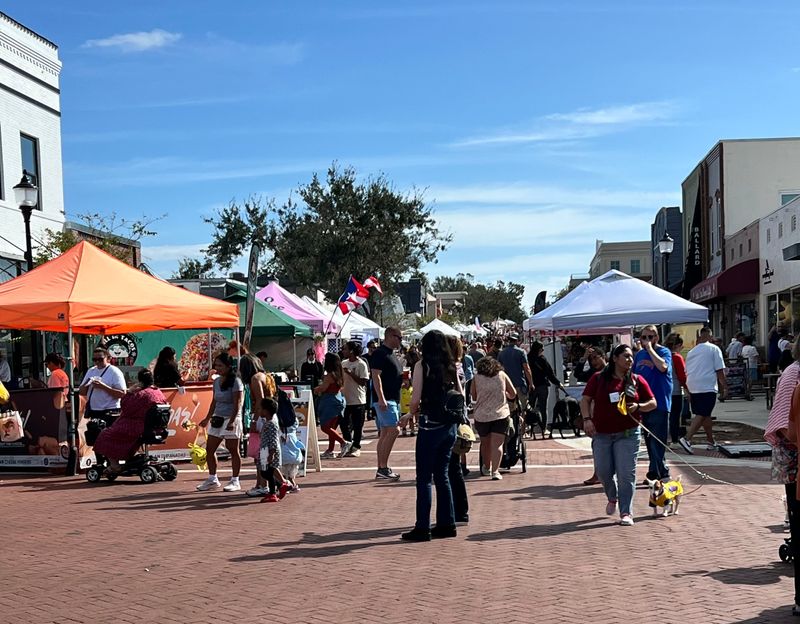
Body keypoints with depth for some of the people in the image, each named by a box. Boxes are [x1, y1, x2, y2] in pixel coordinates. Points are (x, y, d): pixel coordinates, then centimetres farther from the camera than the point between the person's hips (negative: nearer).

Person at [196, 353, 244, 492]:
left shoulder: (235, 381, -12)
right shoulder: (217, 381, 11)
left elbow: (237, 404, -17)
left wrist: (232, 421, -24)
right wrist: (207, 418, 21)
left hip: (231, 419, -8)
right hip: (218, 418, 8)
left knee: (233, 450, 0)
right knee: (209, 449, 8)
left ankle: (235, 481, 9)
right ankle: (212, 479, 19)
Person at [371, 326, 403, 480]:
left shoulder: (390, 354, 19)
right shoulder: (380, 353, -11)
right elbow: (376, 376, -19)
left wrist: (403, 378, 14)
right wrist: (381, 398, -25)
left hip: (393, 399, 10)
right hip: (385, 400, -10)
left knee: (385, 433, 9)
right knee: (394, 430, -16)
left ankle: (381, 469, 11)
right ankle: (383, 468, -14)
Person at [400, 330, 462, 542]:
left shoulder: (423, 365, -8)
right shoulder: (451, 366, 8)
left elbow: (416, 399, -13)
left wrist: (414, 411, 6)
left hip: (430, 426, -6)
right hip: (449, 426, 6)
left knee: (424, 478, 0)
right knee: (442, 475, 15)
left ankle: (422, 528, 1)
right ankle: (447, 524, 18)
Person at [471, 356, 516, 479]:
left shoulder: (476, 377, 4)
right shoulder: (502, 375, 6)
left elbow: (473, 397, 10)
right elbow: (513, 394, 9)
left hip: (481, 415, 1)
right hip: (500, 414, -1)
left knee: (485, 443, 18)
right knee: (497, 444, -4)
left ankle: (486, 468, 34)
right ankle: (495, 471, -15)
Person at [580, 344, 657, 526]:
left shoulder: (637, 380, 5)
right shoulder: (598, 379, 2)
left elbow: (652, 403, 10)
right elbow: (585, 400, 3)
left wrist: (638, 406, -9)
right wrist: (587, 419, -12)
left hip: (628, 434, -1)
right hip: (602, 434, 1)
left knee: (626, 474, -6)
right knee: (603, 472, 5)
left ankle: (626, 513, 2)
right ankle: (612, 498, 36)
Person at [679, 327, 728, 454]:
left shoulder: (691, 352, 17)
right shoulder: (713, 349, 0)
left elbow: (686, 372, 20)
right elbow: (719, 370, -4)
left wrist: (689, 392, 26)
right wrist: (724, 387, 2)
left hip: (693, 387, 6)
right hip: (707, 387, -6)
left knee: (705, 414, 16)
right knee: (702, 415, -9)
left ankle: (711, 441, 23)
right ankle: (687, 439, -22)